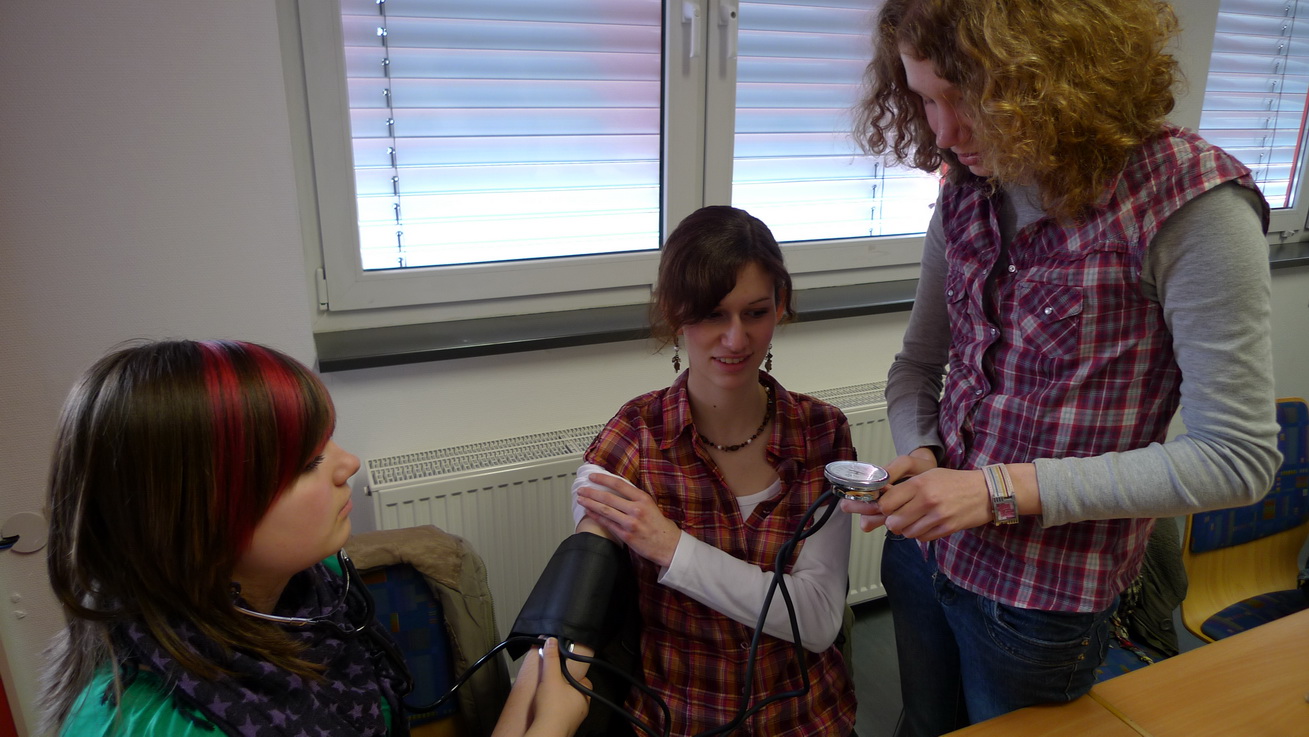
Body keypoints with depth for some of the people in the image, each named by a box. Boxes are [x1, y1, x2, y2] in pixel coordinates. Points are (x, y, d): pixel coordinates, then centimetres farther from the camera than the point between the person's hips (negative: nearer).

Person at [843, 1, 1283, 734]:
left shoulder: (1192, 203, -21)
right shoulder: (970, 187, -3)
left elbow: (1237, 459, -19)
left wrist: (1005, 489, -23)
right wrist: (918, 456, -13)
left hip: (1042, 599, -5)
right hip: (922, 551, 5)